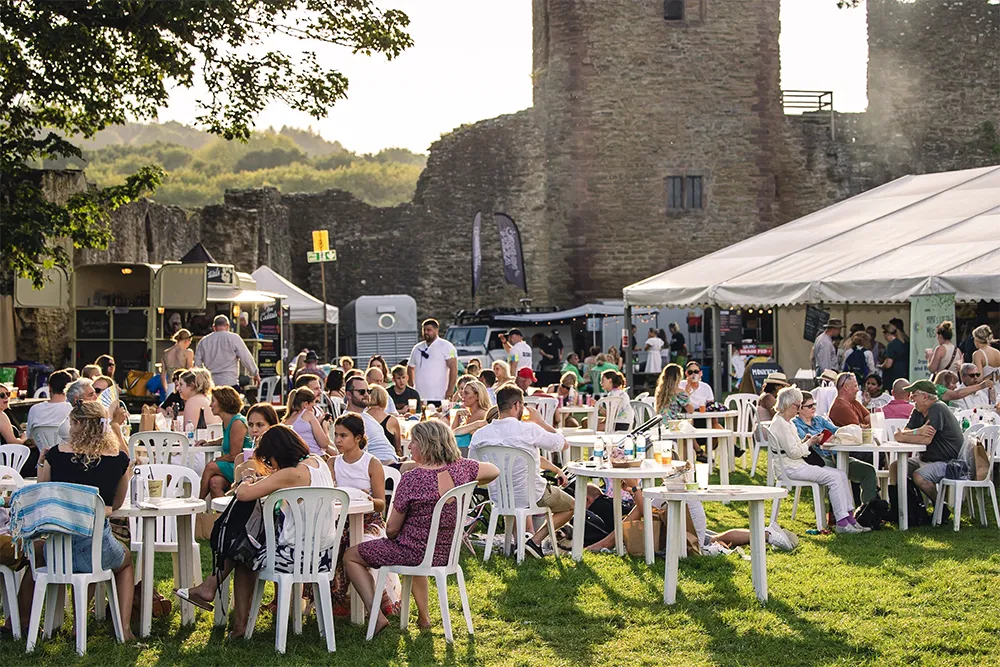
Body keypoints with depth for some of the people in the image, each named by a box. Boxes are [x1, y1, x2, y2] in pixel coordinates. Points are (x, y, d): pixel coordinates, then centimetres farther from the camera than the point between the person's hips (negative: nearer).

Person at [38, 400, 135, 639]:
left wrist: (41, 463, 27)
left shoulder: (55, 454, -1)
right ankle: (125, 628, 23)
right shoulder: (118, 458, 0)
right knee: (126, 561, 35)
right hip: (97, 544, 0)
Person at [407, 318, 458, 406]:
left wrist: (450, 390, -14)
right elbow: (410, 367, 27)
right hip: (419, 397, 5)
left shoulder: (446, 346, 0)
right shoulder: (417, 348, 16)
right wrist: (411, 386, 17)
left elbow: (453, 369, -7)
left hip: (438, 397, -5)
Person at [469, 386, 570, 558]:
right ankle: (535, 541, 3)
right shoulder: (528, 429, -21)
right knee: (571, 506, 22)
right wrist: (540, 421, 3)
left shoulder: (479, 435, -9)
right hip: (531, 497, -4)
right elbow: (564, 444, -8)